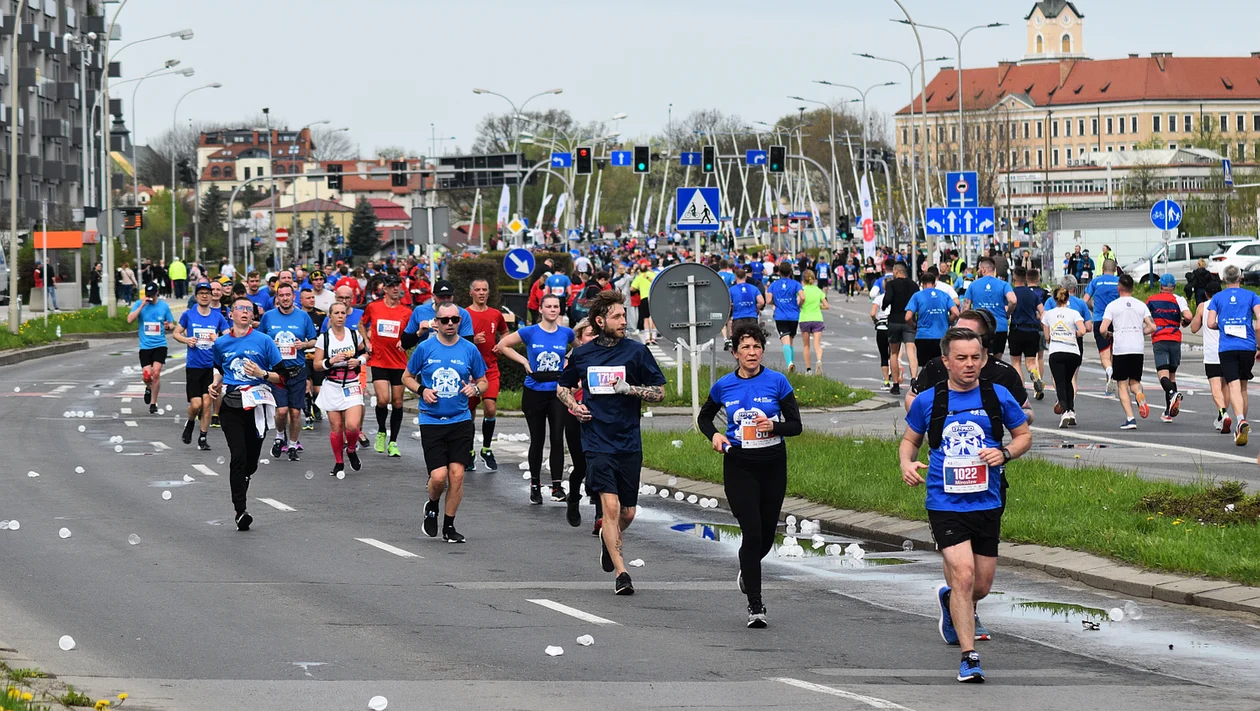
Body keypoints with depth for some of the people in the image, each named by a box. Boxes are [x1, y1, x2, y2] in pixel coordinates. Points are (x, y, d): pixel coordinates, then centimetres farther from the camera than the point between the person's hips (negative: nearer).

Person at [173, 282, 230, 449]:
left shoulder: (218, 316, 4)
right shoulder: (188, 315, 2)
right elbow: (176, 333, 10)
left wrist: (219, 339, -17)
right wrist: (186, 340, -10)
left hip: (211, 365, 1)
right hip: (193, 365, -1)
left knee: (207, 403, -2)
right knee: (196, 404, -6)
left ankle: (203, 438, 8)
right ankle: (190, 423, 26)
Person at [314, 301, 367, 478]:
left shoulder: (354, 335, 3)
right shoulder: (323, 338, -2)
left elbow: (364, 352, 19)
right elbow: (316, 365, -1)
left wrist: (358, 361, -3)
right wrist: (331, 361, -19)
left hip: (352, 386, 0)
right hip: (332, 388, 0)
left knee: (352, 425, -15)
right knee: (336, 427, 1)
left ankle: (351, 450, 16)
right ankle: (339, 463, 18)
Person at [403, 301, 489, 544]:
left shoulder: (470, 350, 2)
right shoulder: (425, 348, -1)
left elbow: (483, 382, 13)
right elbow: (407, 377, 10)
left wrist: (475, 388, -10)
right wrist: (421, 390, -9)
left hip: (460, 421, 1)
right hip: (431, 421, -1)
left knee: (457, 474, -4)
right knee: (438, 476, -10)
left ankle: (449, 526, 11)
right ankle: (432, 507, 23)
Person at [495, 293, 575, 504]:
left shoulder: (566, 333, 1)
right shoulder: (530, 332, -4)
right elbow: (503, 345, 4)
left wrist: (568, 361, 3)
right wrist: (524, 361, -4)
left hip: (557, 392, 0)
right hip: (534, 392, 0)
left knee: (557, 439, -9)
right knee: (537, 440, 8)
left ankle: (557, 486, -8)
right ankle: (535, 485, 20)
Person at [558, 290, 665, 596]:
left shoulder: (636, 351, -1)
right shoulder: (581, 355, 3)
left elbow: (659, 392, 2)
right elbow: (563, 387, 20)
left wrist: (629, 389, -14)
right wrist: (573, 404, 0)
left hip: (629, 443, 1)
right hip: (597, 442, -1)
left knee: (627, 513, 8)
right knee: (610, 505, -15)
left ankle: (608, 536, 44)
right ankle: (621, 574, -12)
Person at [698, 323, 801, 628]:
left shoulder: (777, 382, -3)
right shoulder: (723, 386, 0)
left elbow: (796, 425, -2)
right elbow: (704, 417, 17)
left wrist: (773, 426, -22)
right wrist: (715, 435, -4)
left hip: (773, 465, 1)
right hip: (739, 467, -1)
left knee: (767, 533, 11)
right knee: (752, 533, -12)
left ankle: (746, 570, 46)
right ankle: (755, 606, -6)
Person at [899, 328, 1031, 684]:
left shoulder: (998, 395, 0)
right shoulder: (927, 401, -1)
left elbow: (1024, 435, 11)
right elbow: (910, 440, 14)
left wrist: (1005, 453, -10)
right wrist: (907, 464, -7)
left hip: (987, 503, 2)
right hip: (945, 504, -2)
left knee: (981, 586, 11)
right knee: (963, 574, -17)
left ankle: (951, 602, 47)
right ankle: (969, 658, -10)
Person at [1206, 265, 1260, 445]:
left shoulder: (1217, 298, 7)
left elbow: (1210, 323, -1)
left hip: (1227, 348, -1)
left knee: (1233, 386, -11)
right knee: (1243, 387, 17)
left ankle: (1241, 421, -34)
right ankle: (1241, 425, 25)